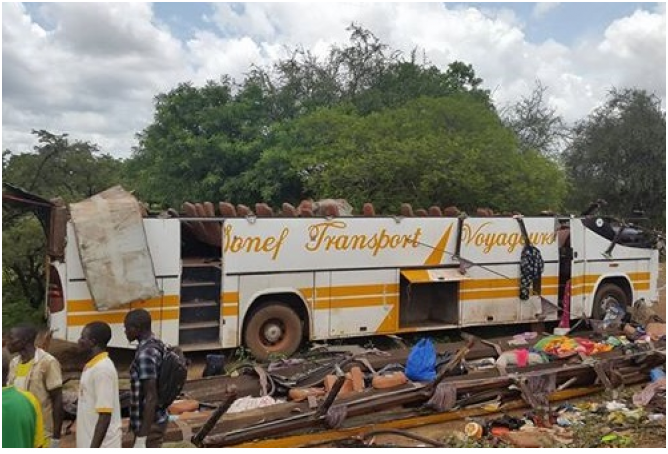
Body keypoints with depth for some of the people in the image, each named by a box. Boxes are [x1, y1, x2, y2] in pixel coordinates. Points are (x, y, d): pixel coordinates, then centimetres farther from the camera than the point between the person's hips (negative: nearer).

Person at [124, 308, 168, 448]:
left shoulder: (145, 354, -22)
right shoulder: (156, 346, 8)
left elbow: (151, 398, -25)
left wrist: (141, 438, -24)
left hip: (149, 425, -10)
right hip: (154, 421, 10)